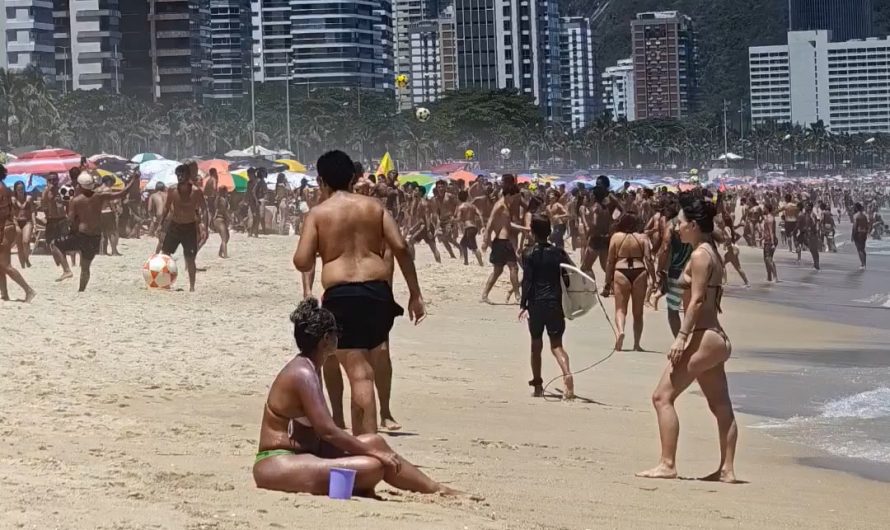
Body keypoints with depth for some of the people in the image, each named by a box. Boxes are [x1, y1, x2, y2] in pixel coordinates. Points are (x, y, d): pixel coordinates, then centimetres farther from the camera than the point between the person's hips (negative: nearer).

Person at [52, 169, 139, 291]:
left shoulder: (76, 200, -9)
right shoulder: (100, 197, 0)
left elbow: (70, 221, -11)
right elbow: (121, 194, 5)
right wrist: (132, 183, 18)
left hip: (81, 235, -4)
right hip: (96, 238, 4)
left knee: (55, 246, 11)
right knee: (85, 267, 18)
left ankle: (67, 270, -5)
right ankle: (81, 291, 21)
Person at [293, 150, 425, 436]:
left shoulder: (318, 213, 2)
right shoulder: (374, 207, 10)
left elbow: (302, 262, -6)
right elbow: (401, 248, 2)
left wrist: (318, 252, 18)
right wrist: (415, 294, 5)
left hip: (341, 293, -4)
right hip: (378, 291, 4)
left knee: (359, 373, -8)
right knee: (363, 364, 20)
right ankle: (360, 436, 26)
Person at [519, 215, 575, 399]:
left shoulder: (529, 254, -4)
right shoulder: (558, 252, 3)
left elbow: (527, 281, -9)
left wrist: (523, 305, -5)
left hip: (536, 303, -2)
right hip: (556, 303, 2)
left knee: (536, 345, 11)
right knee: (556, 344, 4)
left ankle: (537, 385, 14)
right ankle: (567, 374, -24)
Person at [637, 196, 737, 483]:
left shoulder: (699, 256, -13)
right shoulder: (711, 253, 16)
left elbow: (697, 300, -20)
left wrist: (681, 337, -22)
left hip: (703, 338, -11)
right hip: (716, 338, 11)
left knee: (663, 396, -7)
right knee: (721, 406, 10)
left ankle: (667, 464, -9)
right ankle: (727, 468, 12)